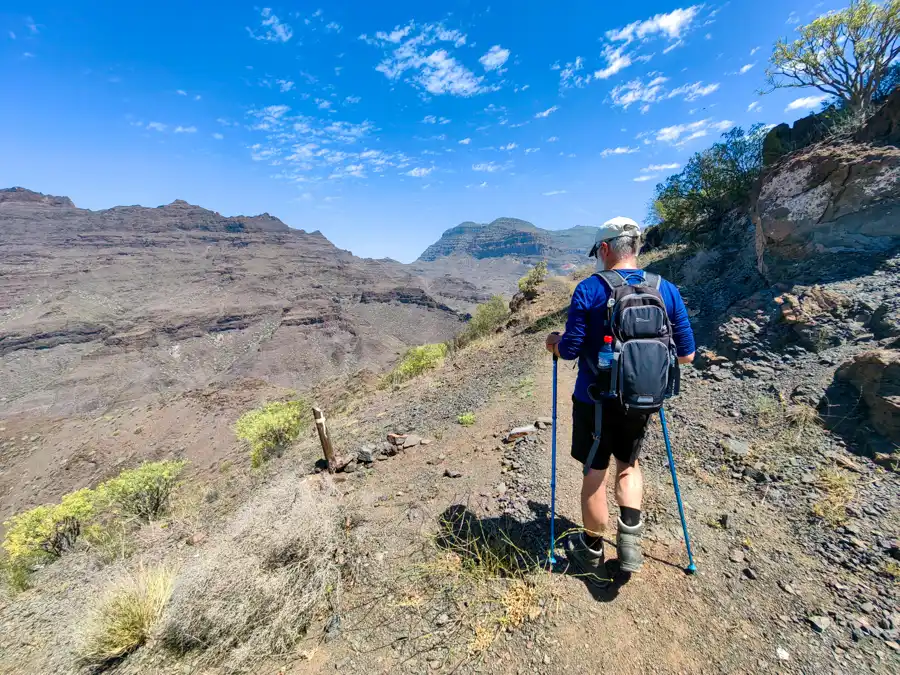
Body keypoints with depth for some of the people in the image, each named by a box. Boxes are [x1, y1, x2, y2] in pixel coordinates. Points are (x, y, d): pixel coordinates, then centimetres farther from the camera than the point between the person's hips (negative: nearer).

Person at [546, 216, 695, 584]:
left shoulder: (589, 289, -15)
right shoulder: (667, 289, -2)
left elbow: (570, 350, -16)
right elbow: (686, 354, 1)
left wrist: (555, 342, 6)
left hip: (596, 400, -3)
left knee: (595, 472, 13)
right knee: (629, 463, 27)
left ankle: (593, 553, 32)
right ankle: (630, 541, 22)